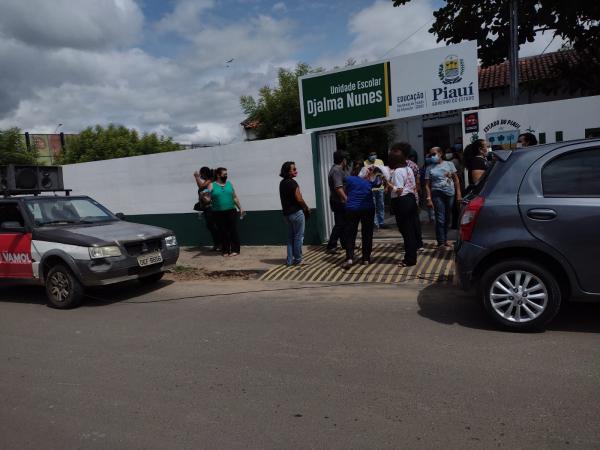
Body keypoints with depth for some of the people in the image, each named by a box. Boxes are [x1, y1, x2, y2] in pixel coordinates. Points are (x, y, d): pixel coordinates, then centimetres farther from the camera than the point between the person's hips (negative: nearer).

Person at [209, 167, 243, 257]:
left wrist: (240, 208, 12)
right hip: (218, 213, -1)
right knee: (223, 232, 3)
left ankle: (235, 250, 4)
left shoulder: (229, 184, 11)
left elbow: (235, 197, 15)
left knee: (233, 230, -2)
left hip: (231, 211, 2)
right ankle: (225, 251, 12)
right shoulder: (212, 185, 3)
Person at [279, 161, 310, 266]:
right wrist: (307, 208, -2)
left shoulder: (282, 183, 9)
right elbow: (299, 199, -18)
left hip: (286, 213, 8)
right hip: (296, 212, -8)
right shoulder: (292, 183, -16)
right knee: (299, 236, 2)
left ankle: (290, 260, 15)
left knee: (290, 236, 14)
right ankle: (297, 260, 8)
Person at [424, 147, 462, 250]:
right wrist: (429, 199, -9)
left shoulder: (449, 164, 7)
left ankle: (444, 239, 24)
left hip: (450, 194, 2)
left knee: (447, 218, 10)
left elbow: (456, 180, 9)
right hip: (437, 194, -2)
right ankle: (441, 243, -4)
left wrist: (458, 194, 2)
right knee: (440, 219, -7)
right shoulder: (430, 168, 3)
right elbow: (427, 185, 0)